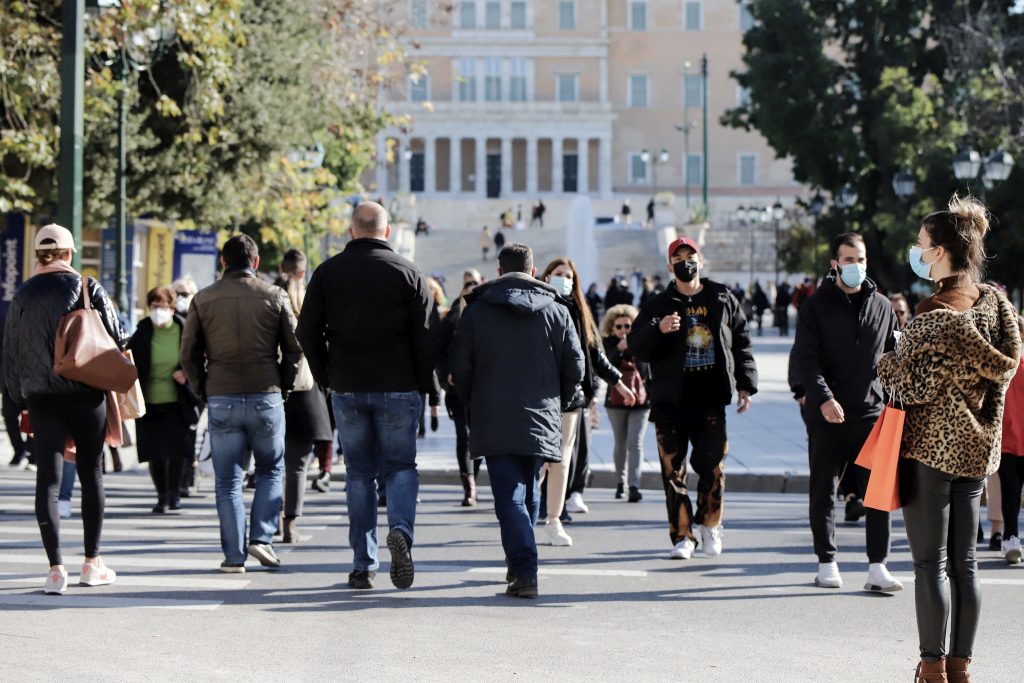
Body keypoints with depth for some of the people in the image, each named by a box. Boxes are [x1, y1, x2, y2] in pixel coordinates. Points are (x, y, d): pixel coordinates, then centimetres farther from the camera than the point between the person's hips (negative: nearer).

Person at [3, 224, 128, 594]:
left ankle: (56, 568, -9)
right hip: (87, 396, -1)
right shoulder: (88, 288, -3)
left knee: (48, 480, 0)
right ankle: (92, 563, 14)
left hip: (42, 399, 2)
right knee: (91, 474, 10)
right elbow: (117, 338, -4)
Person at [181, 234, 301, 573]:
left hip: (221, 400, 1)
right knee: (270, 469, 16)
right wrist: (283, 387, 14)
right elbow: (294, 348, 2)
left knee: (228, 480, 6)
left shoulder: (203, 299, 4)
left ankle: (234, 555, 4)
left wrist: (203, 391, 14)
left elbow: (189, 352, 4)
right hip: (266, 398, 0)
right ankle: (262, 537, 1)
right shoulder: (274, 296, 1)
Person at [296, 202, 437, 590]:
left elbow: (307, 332, 3)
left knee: (359, 472, 9)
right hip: (398, 388, -1)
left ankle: (363, 565, 7)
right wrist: (423, 386, 4)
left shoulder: (328, 272, 4)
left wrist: (326, 379, 12)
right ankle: (400, 529, -20)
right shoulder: (408, 272, -1)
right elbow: (424, 336, -4)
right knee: (400, 465, 9)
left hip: (347, 388, 2)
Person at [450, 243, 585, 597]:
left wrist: (474, 404, 16)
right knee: (528, 492, 19)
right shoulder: (557, 312, 5)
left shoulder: (476, 311, 2)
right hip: (541, 422, 2)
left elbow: (460, 368, 0)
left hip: (494, 424, -2)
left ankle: (525, 572, -19)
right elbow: (575, 367, 4)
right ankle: (519, 564, 25)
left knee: (509, 497, -6)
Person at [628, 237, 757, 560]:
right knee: (673, 469, -1)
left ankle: (710, 525, 18)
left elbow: (742, 343, 14)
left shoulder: (723, 300, 10)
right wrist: (658, 329, -21)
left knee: (713, 465, -4)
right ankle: (682, 536, 6)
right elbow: (635, 346, -2)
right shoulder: (659, 305, 6)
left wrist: (746, 384, 7)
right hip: (670, 401, 0)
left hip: (710, 399, 0)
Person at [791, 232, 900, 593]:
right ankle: (827, 565, 16)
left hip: (872, 414, 2)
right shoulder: (816, 306, 0)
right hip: (827, 415, -2)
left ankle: (877, 569, 0)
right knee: (823, 493, 5)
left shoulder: (882, 306, 11)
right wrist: (823, 398, -21)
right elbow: (804, 358, -8)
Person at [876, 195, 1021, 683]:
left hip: (930, 446, -7)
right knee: (964, 561, 10)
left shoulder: (935, 311, -18)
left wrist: (886, 365, 2)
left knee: (930, 562, -2)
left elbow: (915, 385, -17)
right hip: (977, 446, 7)